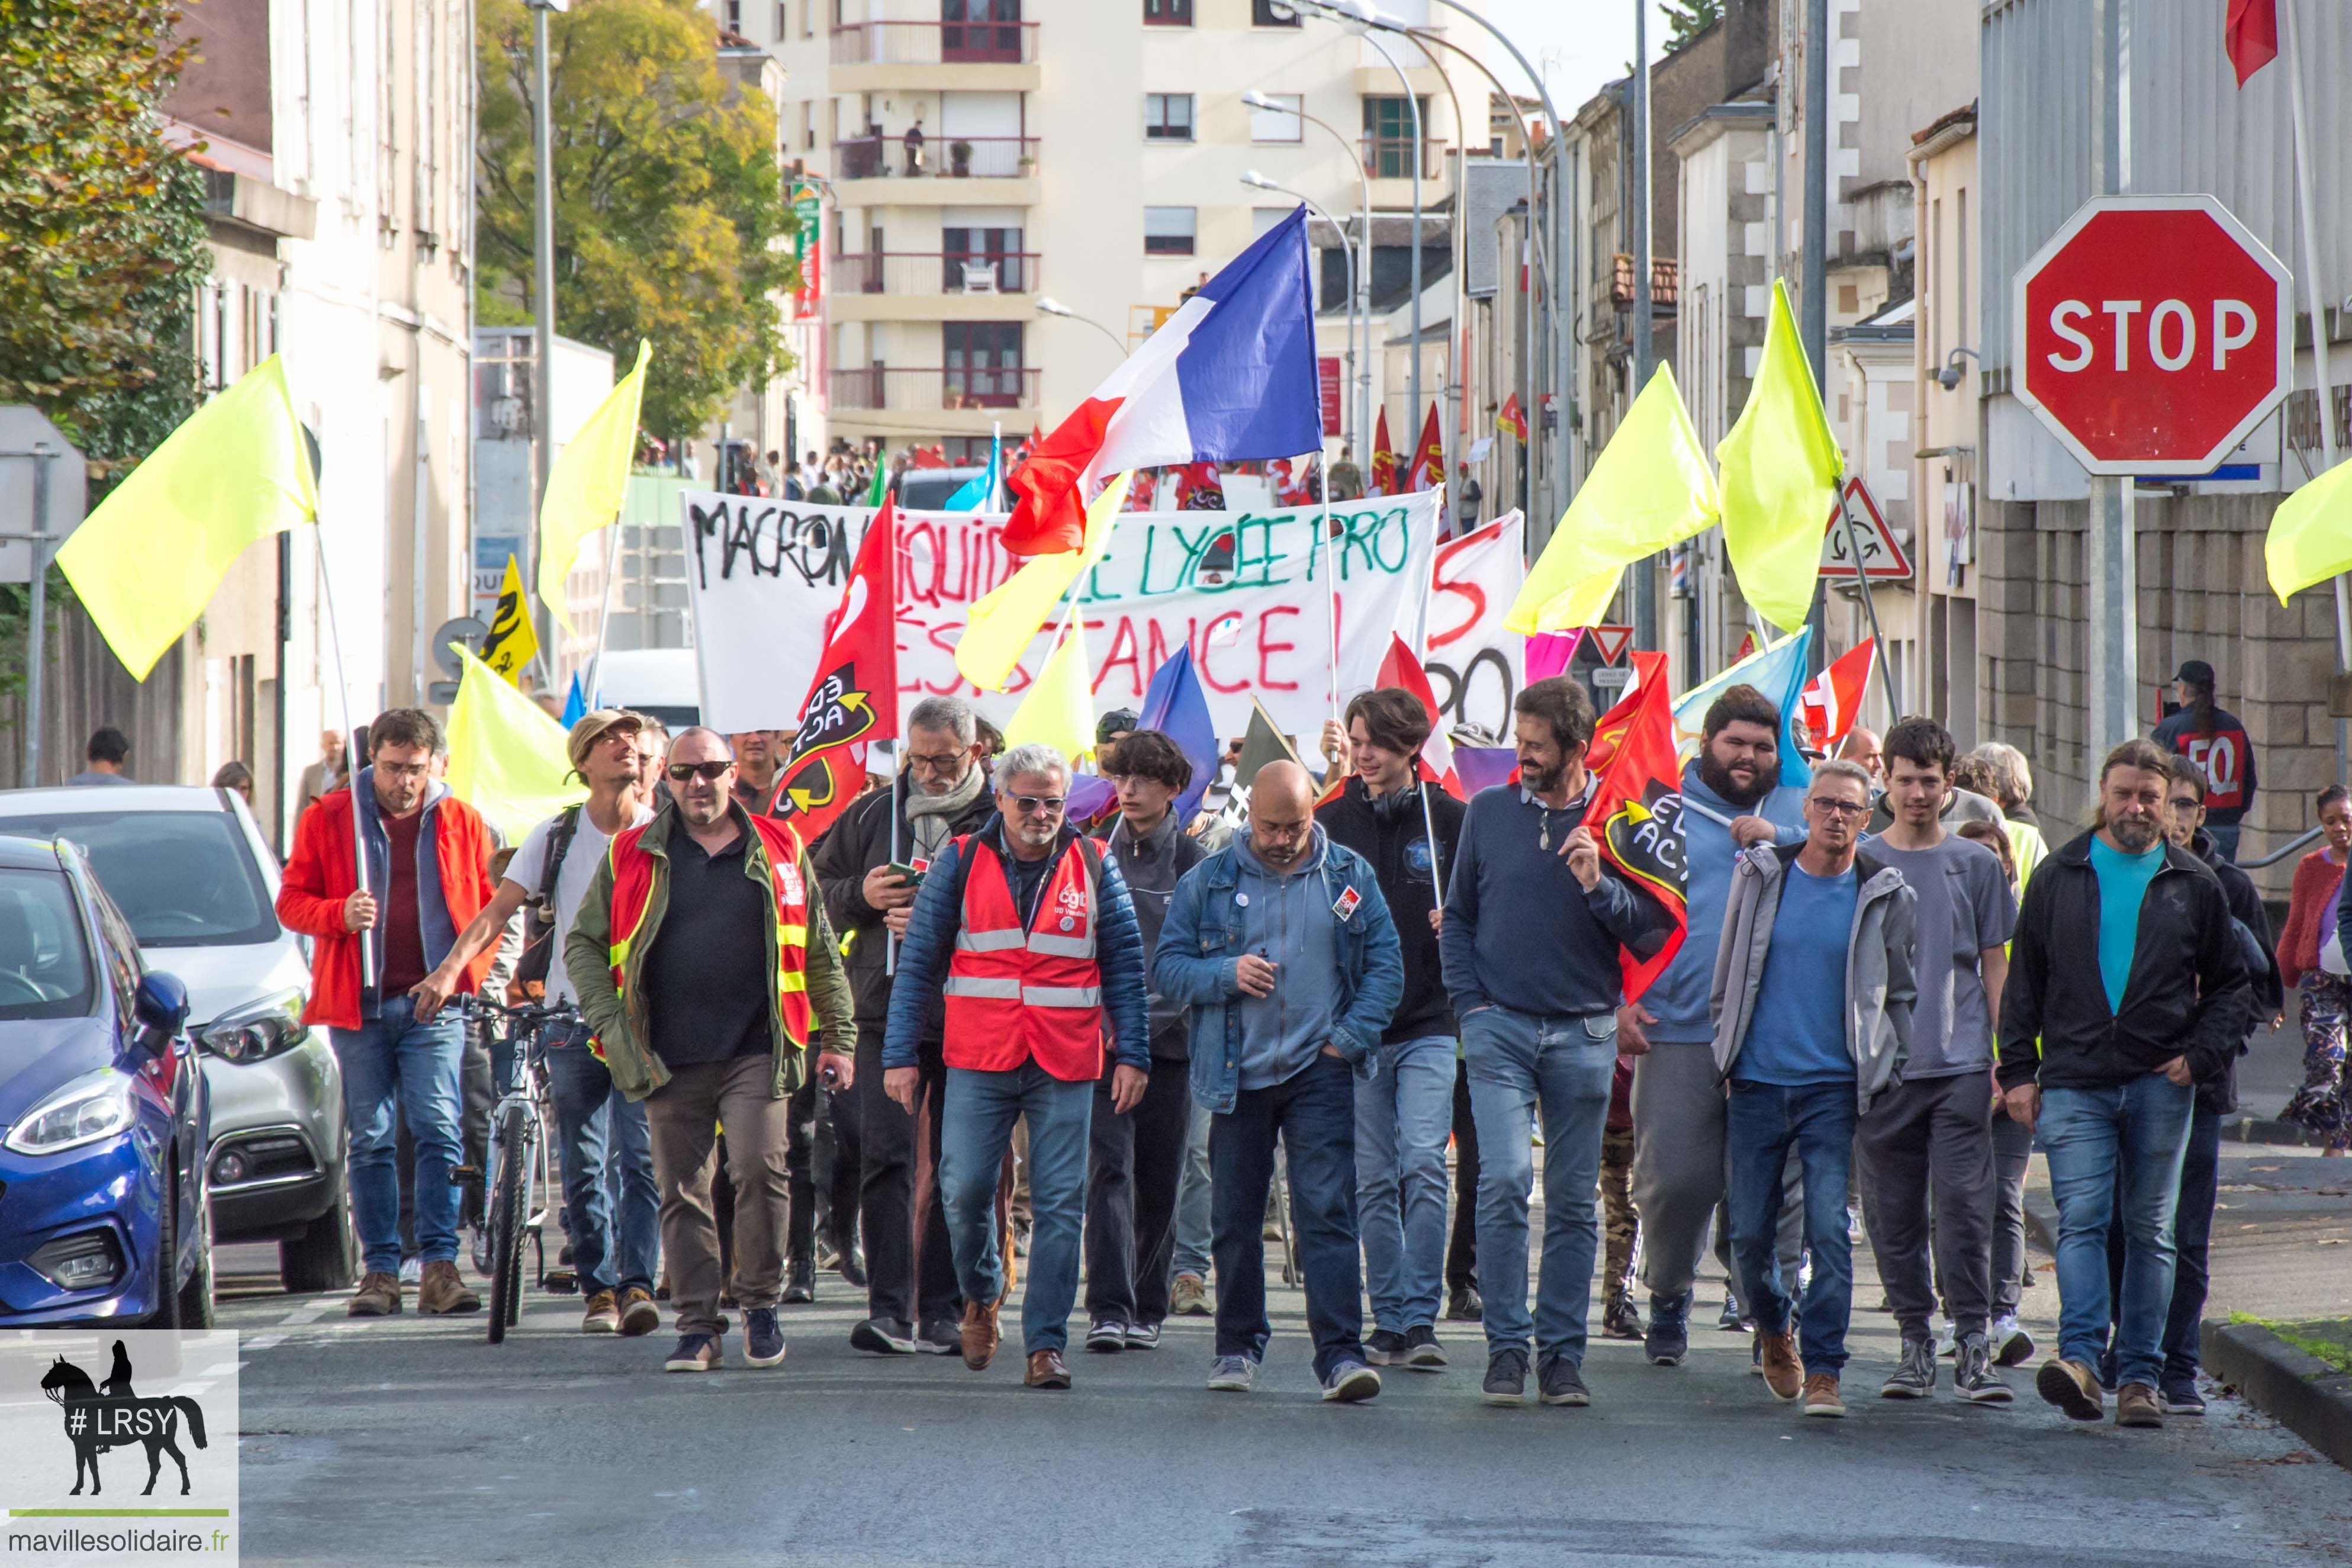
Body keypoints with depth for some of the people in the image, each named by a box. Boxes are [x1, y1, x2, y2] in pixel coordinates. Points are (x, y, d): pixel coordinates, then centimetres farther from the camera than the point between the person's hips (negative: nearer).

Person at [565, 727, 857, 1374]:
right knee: (682, 1193, 3)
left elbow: (820, 953, 13)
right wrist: (609, 1024, -1)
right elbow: (583, 943, 11)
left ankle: (761, 1302, 2)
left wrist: (837, 1039, 10)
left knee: (758, 1169, -16)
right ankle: (698, 1328, 10)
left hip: (756, 1052, -1)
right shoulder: (631, 857, 8)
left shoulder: (780, 852, 8)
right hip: (670, 1058, 1)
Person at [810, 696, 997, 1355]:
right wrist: (861, 896, -5)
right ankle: (889, 1309, -7)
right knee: (884, 1157, -6)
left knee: (958, 1166, 3)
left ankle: (944, 1311, 9)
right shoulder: (872, 816, 11)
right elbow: (818, 894, 16)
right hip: (886, 1011, 2)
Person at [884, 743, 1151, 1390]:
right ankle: (980, 1294, 25)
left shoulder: (1093, 868, 6)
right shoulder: (960, 864, 4)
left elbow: (1124, 966, 8)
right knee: (965, 1190, -4)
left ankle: (1045, 1343, 2)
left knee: (1060, 1204, -2)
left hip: (1065, 1067, 0)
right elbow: (918, 963, 5)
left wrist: (1132, 1056, 2)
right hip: (978, 1062, 0)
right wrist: (900, 1055, -1)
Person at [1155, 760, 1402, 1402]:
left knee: (1327, 1211, -11)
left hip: (1320, 1074, -1)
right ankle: (1239, 1346, 23)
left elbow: (1386, 965, 7)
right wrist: (1227, 974, -14)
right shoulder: (1208, 881, 4)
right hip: (1236, 1076, 1)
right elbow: (1167, 966, 4)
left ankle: (1341, 1354, -15)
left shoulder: (1349, 877, 6)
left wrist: (1352, 1036, -5)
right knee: (1235, 1220, 8)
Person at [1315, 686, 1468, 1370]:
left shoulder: (1451, 820, 2)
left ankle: (1420, 1320, -10)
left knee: (1423, 1168, -13)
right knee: (1373, 1181, 4)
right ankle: (1389, 1321, 10)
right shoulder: (1330, 822, 7)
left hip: (1428, 1027, -2)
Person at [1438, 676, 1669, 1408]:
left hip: (1584, 1034, 0)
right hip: (1501, 1025, 0)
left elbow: (1651, 935, 0)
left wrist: (1598, 885, -15)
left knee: (1574, 1201, 4)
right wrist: (1470, 1003, 3)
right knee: (1504, 1181, -14)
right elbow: (1457, 917, 15)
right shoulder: (1489, 812, 7)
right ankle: (1507, 1346, -8)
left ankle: (1562, 1354, 11)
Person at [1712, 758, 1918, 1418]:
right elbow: (1729, 975, 14)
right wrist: (1726, 1049, 10)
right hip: (1757, 1084, 2)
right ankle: (1774, 1331, 32)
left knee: (1829, 1229, -12)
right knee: (1750, 1232, 5)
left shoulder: (1885, 895, 2)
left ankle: (1823, 1370, -8)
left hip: (1835, 1088, -2)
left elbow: (1899, 995, 12)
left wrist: (1887, 1079, 7)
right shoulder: (1761, 875, 5)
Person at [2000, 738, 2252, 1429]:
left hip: (2160, 1086, 1)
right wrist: (2019, 1070, 5)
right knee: (2082, 1219, -14)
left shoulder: (2193, 885, 9)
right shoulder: (2060, 876, 10)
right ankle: (2080, 1357, -25)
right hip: (2075, 1081, -1)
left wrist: (2200, 1054, -1)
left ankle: (2139, 1377, 7)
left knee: (2150, 1231, 4)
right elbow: (2024, 982, 12)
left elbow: (2232, 986, 15)